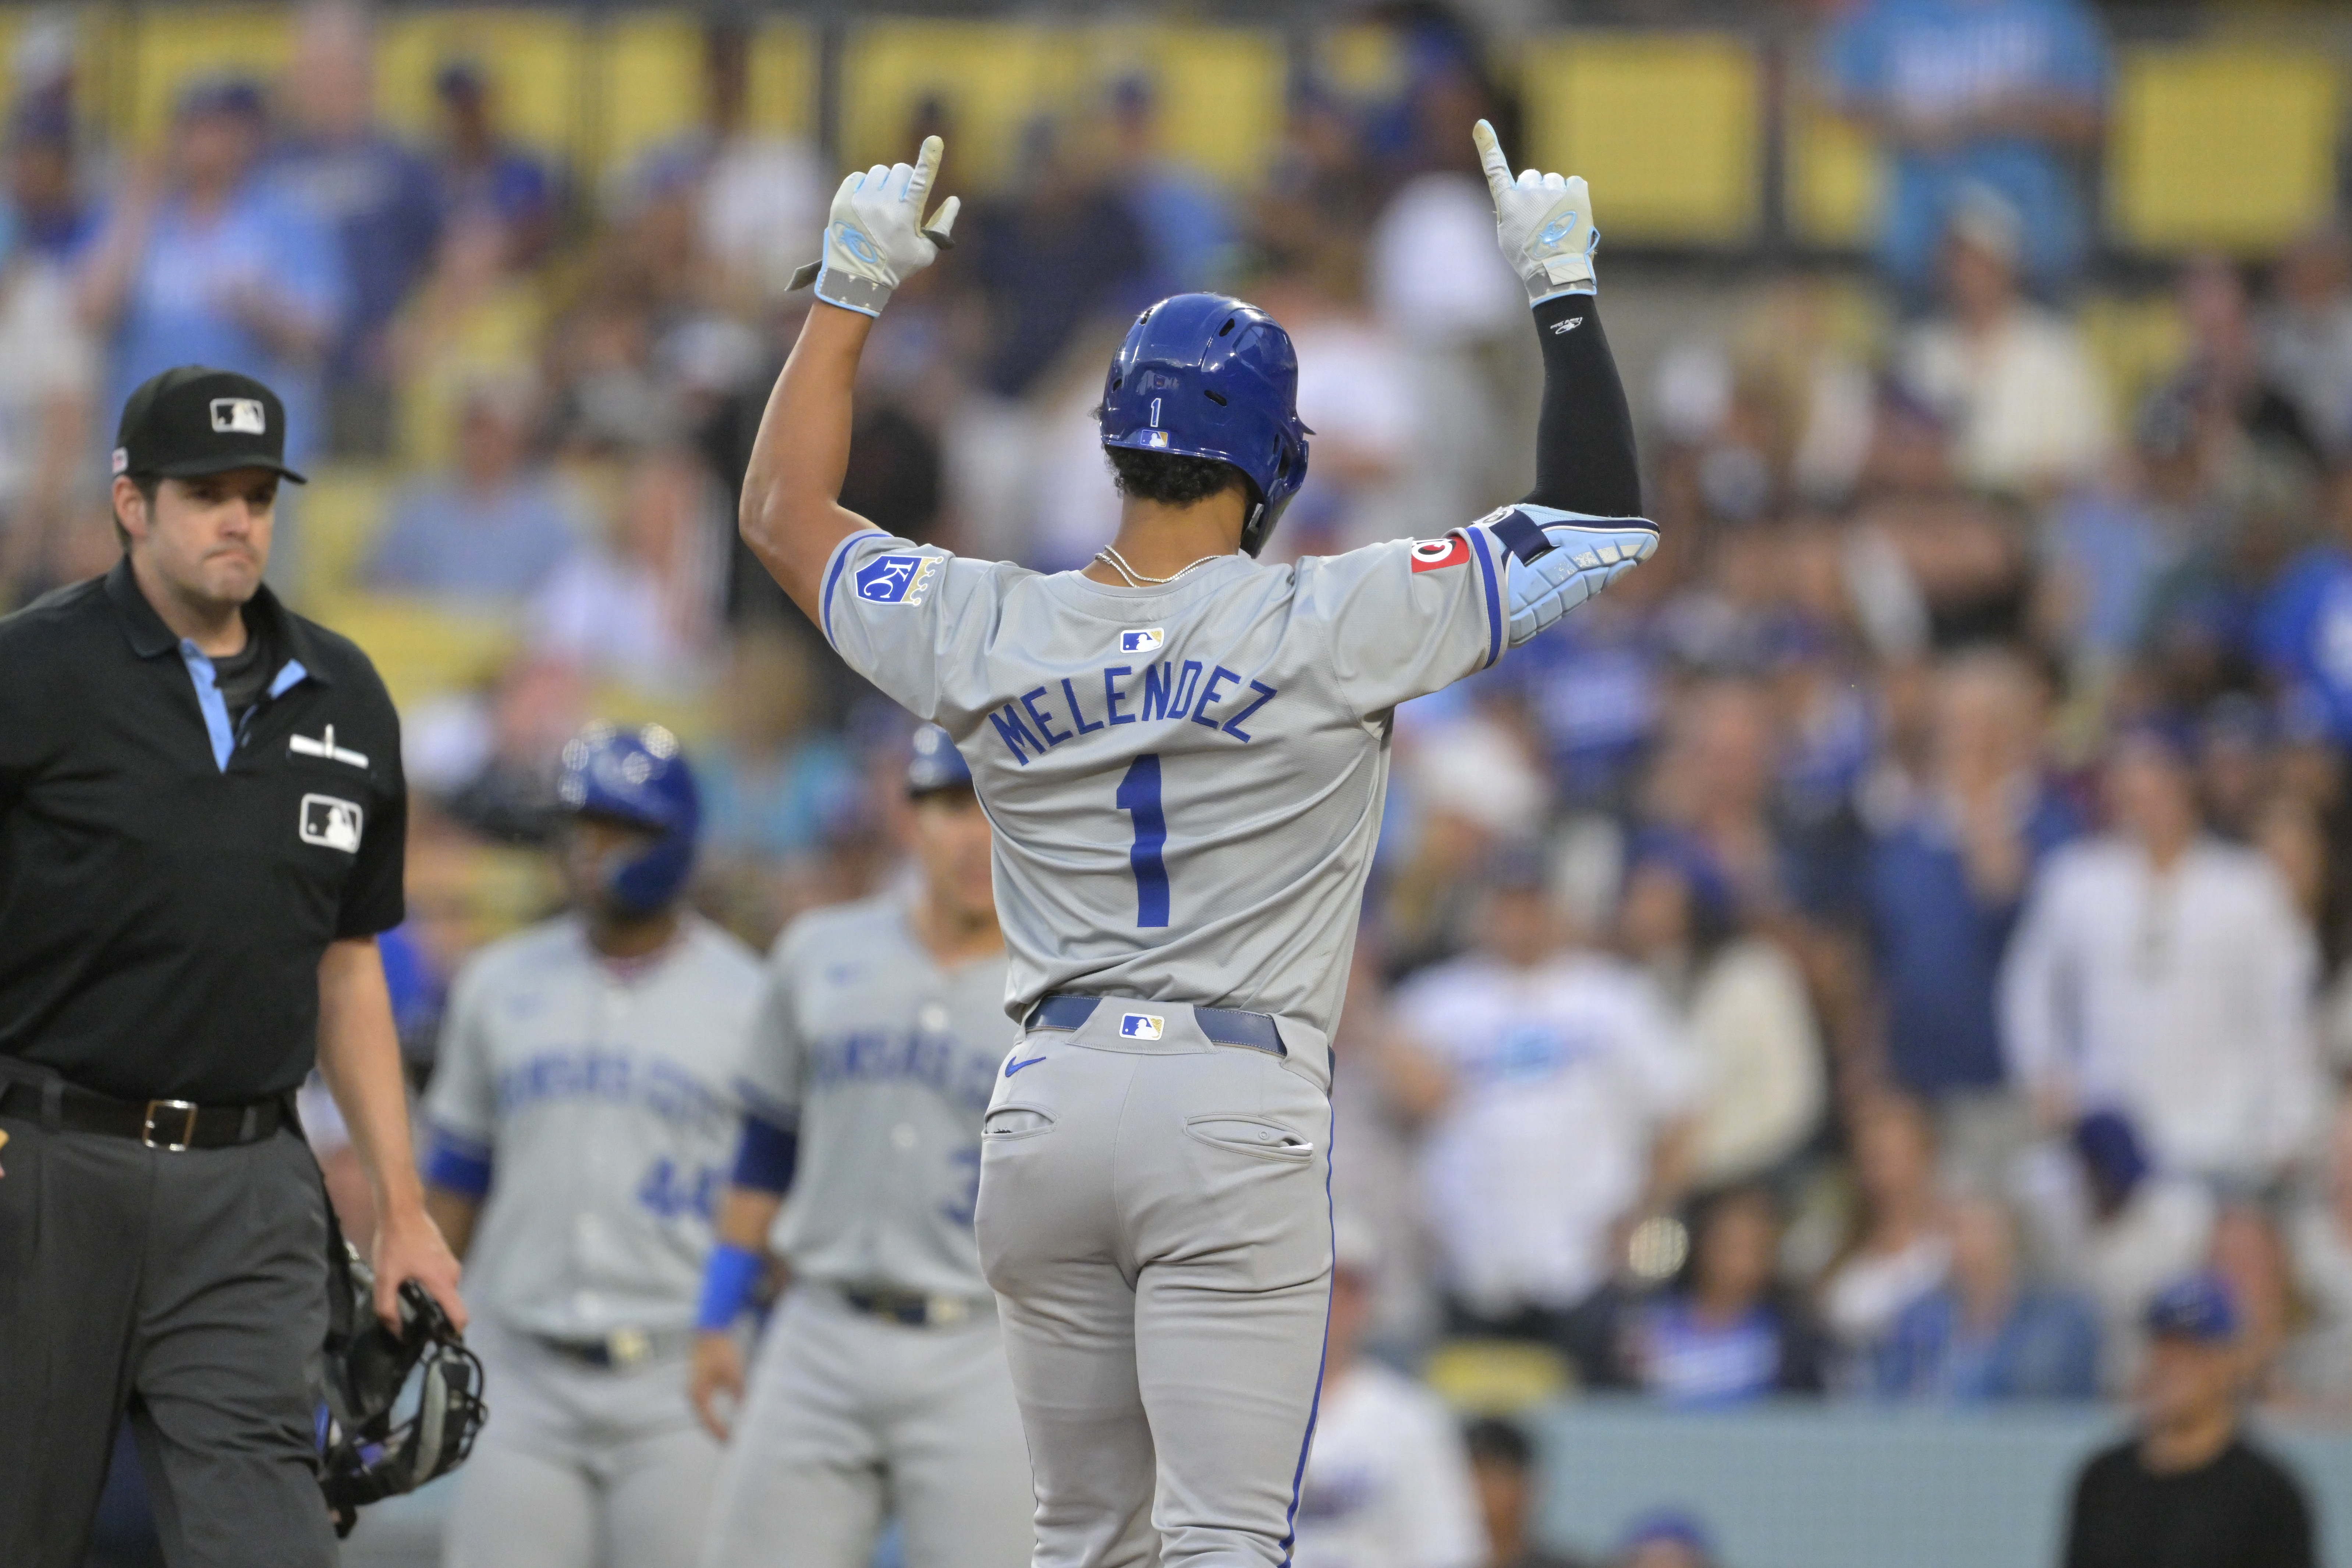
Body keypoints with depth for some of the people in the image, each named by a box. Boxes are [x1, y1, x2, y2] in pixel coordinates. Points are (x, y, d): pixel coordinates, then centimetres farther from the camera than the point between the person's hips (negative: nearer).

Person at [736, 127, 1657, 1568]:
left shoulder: (988, 635, 3)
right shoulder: (1327, 630, -8)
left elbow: (784, 515, 20)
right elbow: (1604, 527, -3)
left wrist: (851, 295, 23)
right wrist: (1563, 295, 3)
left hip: (1049, 1110, 4)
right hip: (1240, 1119, -4)